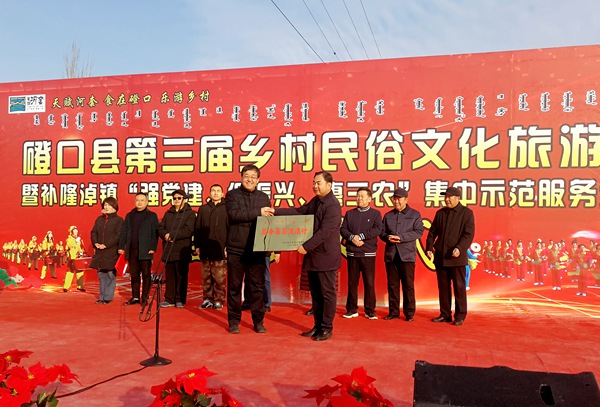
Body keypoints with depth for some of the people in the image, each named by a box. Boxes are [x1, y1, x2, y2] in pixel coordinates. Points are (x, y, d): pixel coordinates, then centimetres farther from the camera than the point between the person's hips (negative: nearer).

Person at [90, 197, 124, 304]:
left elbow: (118, 236, -10)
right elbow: (93, 232, 13)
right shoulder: (99, 219, 14)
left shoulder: (119, 220, -3)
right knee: (101, 274, 10)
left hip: (111, 251, -5)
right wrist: (95, 243, -5)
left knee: (110, 274, -3)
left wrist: (106, 245, -17)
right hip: (99, 251, 5)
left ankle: (108, 297, 6)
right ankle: (102, 296, 18)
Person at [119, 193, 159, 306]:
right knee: (134, 275, 10)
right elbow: (124, 232, 14)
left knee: (146, 275, 0)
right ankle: (135, 297, 18)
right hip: (132, 250, 4)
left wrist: (152, 248, -12)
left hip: (145, 251, -4)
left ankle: (145, 298, 7)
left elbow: (155, 233, -4)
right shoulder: (129, 216, 16)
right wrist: (121, 246, 5)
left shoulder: (152, 216, 3)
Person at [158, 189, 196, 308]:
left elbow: (188, 230, -10)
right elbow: (160, 228, 11)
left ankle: (180, 300, 6)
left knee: (181, 276, -1)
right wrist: (165, 235, -11)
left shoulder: (190, 213, 3)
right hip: (168, 249, 4)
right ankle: (169, 299, 12)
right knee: (169, 276, 6)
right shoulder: (168, 214, 20)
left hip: (182, 250, -4)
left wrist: (171, 235, -12)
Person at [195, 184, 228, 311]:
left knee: (219, 278, -3)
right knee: (206, 277, 7)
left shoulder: (226, 209, 4)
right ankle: (207, 299, 16)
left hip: (220, 249, -3)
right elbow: (197, 228, 15)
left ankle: (219, 301, 5)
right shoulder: (203, 209, 14)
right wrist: (197, 245, 8)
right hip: (205, 249, 3)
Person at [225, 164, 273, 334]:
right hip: (236, 249, -2)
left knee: (258, 287, 6)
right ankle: (234, 321, 19)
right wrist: (258, 212, -19)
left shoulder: (264, 197, 11)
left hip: (257, 250, 2)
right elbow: (234, 214, -16)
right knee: (234, 287, 7)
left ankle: (258, 321, 18)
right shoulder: (232, 195, 2)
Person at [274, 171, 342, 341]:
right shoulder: (315, 201, 12)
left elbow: (324, 231, -22)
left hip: (326, 256, -8)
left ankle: (327, 328, 14)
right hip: (312, 255, 9)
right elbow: (298, 212, 9)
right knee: (315, 293, 14)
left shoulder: (333, 205, -16)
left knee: (327, 293, 3)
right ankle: (318, 326, 25)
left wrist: (306, 246, -22)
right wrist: (275, 211, -1)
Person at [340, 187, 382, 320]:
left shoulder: (375, 214, 5)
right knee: (352, 282, 7)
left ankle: (370, 311, 10)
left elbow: (377, 229, -9)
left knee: (369, 283, 0)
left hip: (368, 254, -2)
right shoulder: (349, 214, 13)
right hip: (352, 253, 2)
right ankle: (352, 310, 17)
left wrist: (360, 236, -14)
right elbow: (343, 229, 4)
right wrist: (352, 238, -14)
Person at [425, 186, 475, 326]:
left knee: (459, 287, 2)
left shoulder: (466, 213, -2)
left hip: (457, 257, -4)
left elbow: (469, 234, -10)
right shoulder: (440, 213, 13)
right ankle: (445, 314, 19)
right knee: (443, 287, 9)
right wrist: (429, 248, 1)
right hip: (440, 257, 5)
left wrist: (460, 248, -24)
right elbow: (432, 232, 14)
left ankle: (460, 316, 11)